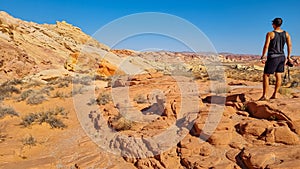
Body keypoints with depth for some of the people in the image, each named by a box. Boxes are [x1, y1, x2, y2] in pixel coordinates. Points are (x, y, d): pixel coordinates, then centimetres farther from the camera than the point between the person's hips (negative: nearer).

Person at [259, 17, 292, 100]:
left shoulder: (270, 34, -9)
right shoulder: (286, 34, 6)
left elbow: (266, 46, -15)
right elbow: (289, 45, 6)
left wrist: (263, 57, -12)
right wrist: (288, 57, 13)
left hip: (272, 57, -6)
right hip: (281, 56, 6)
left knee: (266, 76, 0)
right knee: (278, 76, 9)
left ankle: (264, 95, -3)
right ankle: (275, 94, 13)